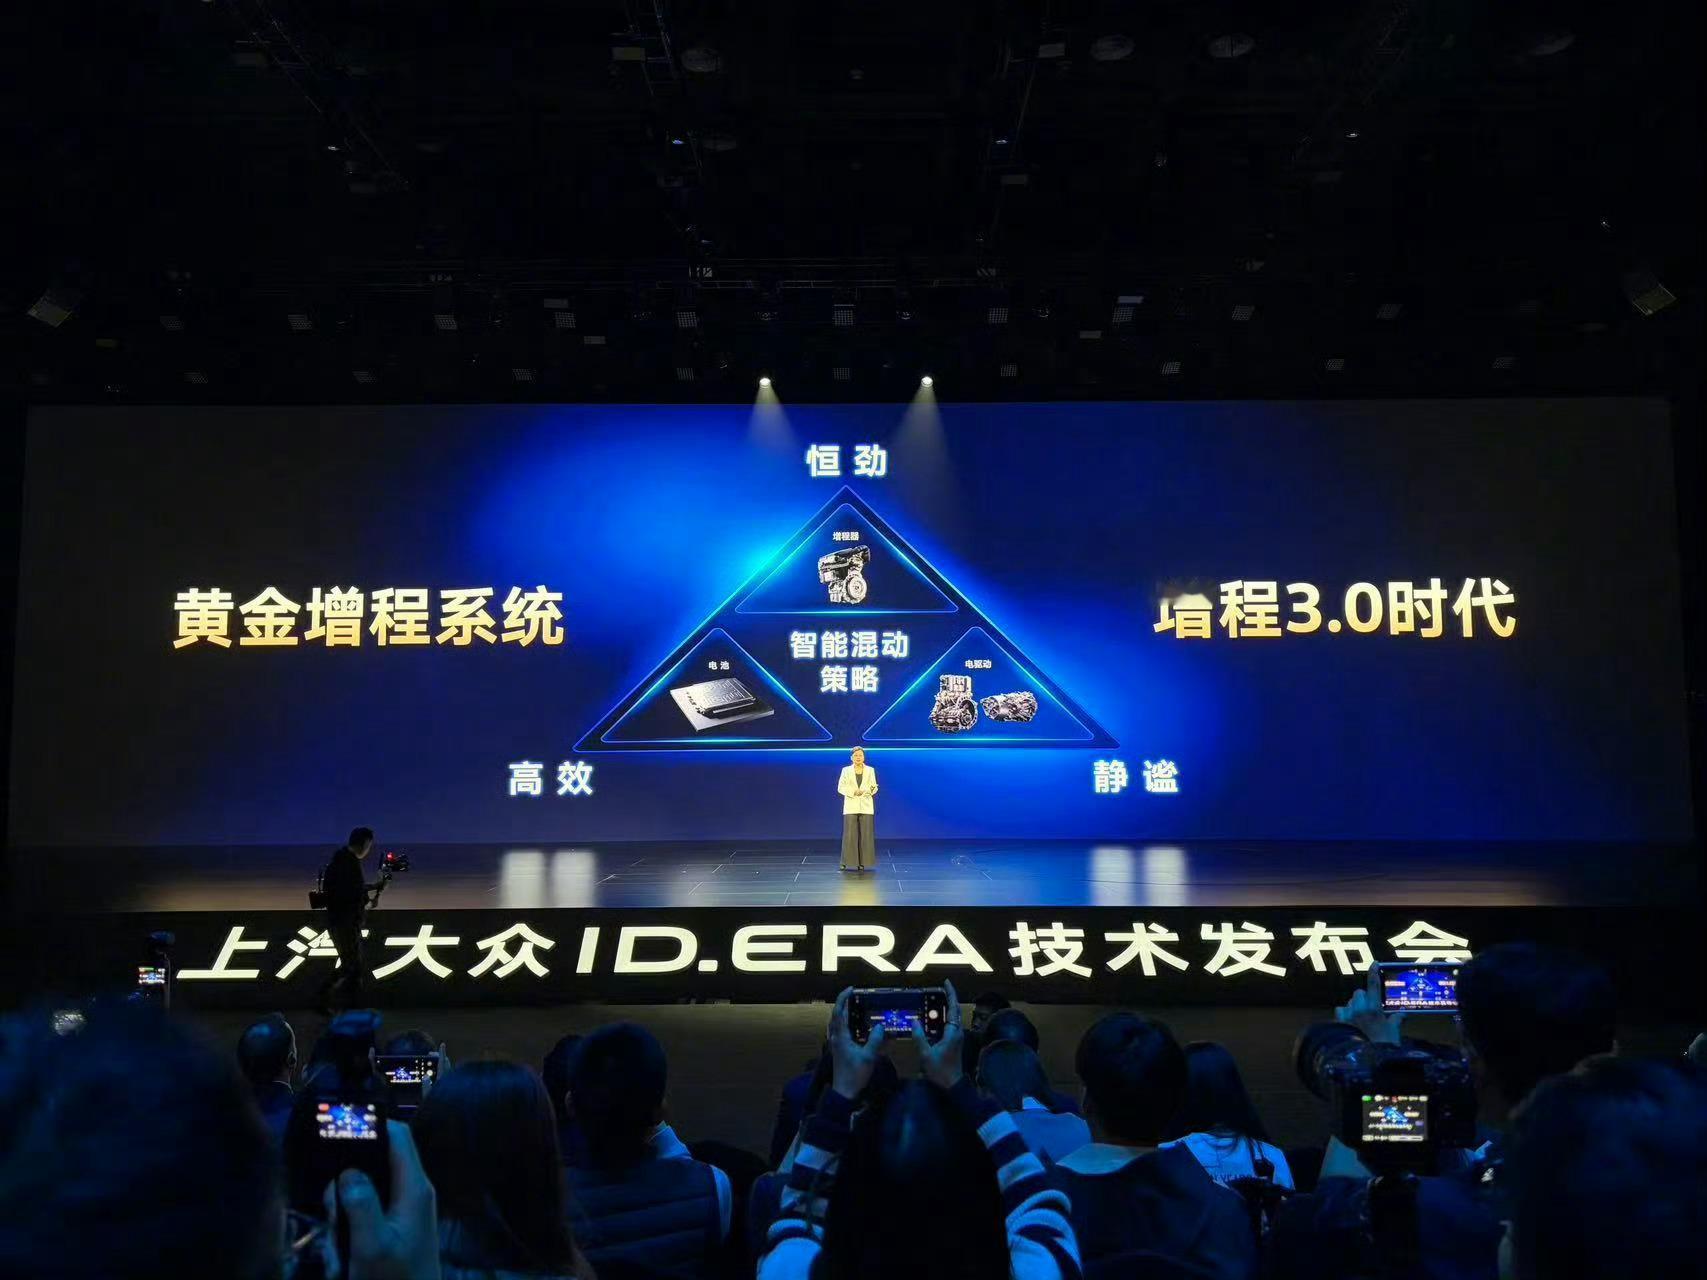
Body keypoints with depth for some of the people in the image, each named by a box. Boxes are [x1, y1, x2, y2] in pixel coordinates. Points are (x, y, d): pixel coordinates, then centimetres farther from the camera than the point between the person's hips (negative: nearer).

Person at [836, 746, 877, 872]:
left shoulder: (870, 770, 7)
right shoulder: (846, 770, 5)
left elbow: (874, 787, 4)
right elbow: (841, 787, 0)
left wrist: (866, 790, -17)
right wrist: (853, 792, -15)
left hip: (866, 806, 1)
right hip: (851, 807, -1)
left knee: (866, 835, -1)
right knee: (849, 835, -5)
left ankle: (863, 862, 5)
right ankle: (847, 862, 2)